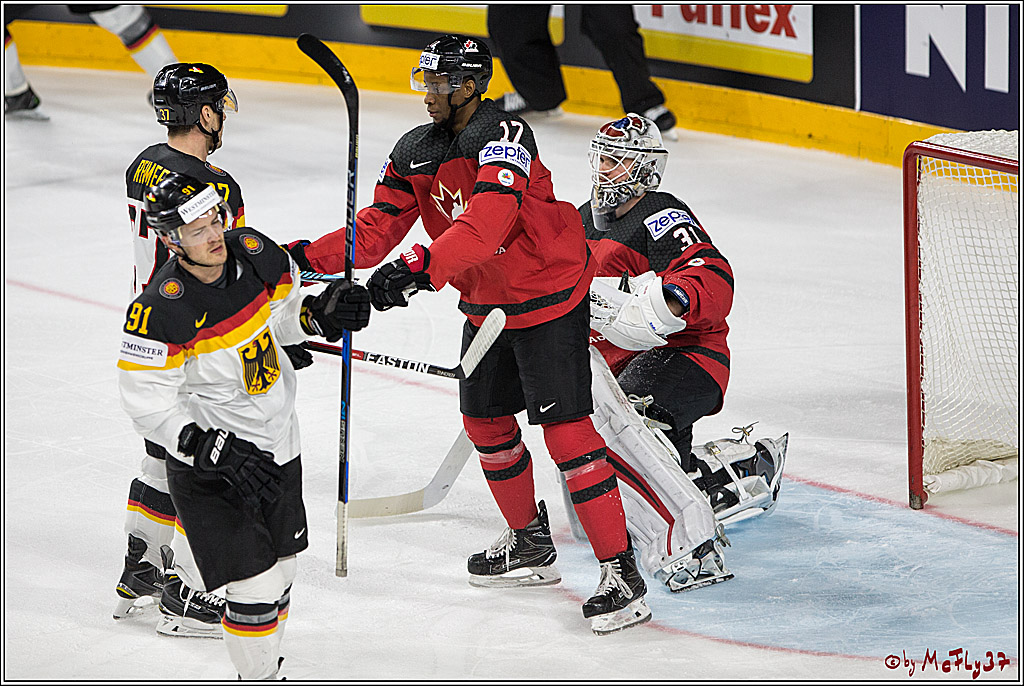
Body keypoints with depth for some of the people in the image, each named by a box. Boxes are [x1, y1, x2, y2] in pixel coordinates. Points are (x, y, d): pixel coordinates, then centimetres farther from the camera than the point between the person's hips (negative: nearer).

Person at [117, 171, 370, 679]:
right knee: (255, 584, -11)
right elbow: (148, 407, -21)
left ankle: (269, 662, 38)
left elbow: (283, 315, 13)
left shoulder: (255, 253, -7)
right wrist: (221, 454, -28)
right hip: (207, 465, -6)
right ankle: (257, 675, 8)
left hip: (277, 441, 6)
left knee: (280, 568, 18)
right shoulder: (160, 311, -25)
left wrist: (322, 314, -9)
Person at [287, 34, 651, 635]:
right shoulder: (415, 152, 2)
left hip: (550, 297, -9)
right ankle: (531, 545, 36)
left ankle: (622, 573, -12)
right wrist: (308, 256, -11)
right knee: (486, 421, 16)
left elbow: (484, 227, -38)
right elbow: (376, 231, 2)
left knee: (563, 426, -14)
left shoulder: (504, 136, -25)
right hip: (486, 305, 9)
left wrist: (420, 267, -48)